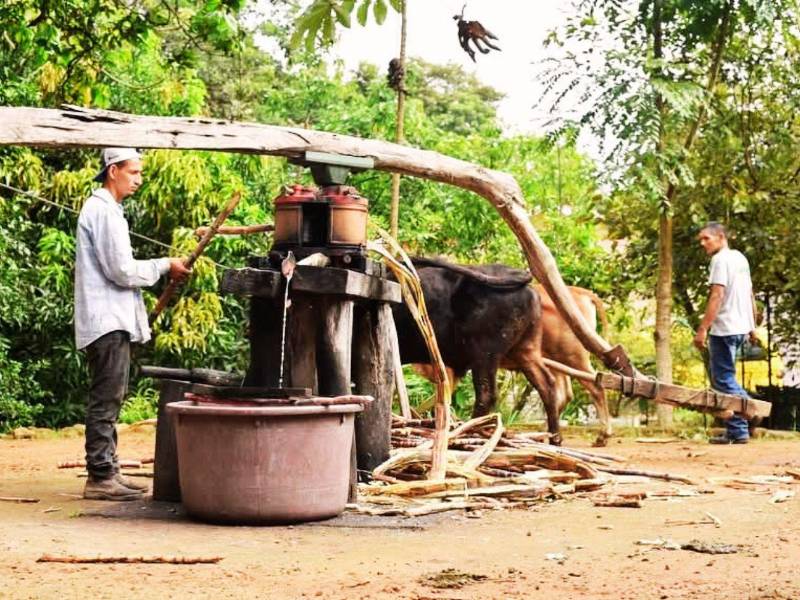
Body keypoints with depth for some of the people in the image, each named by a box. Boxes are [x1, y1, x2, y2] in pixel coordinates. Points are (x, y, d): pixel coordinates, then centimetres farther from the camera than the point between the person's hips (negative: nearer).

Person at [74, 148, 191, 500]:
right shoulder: (104, 211, -13)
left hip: (110, 321, 11)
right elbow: (122, 271, -18)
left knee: (107, 399, 12)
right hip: (108, 321, -11)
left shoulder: (103, 209, 20)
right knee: (107, 399, -9)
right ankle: (100, 477, -7)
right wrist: (164, 267, -6)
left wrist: (160, 270, 14)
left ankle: (106, 472, 17)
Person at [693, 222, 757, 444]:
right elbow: (750, 295, 19)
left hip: (724, 328, -9)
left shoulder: (720, 259, -11)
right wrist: (752, 327, 23)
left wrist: (703, 329, -20)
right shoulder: (740, 258, 16)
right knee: (722, 376, 15)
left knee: (724, 380, -5)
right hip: (741, 327, 9)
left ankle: (738, 431, -8)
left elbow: (717, 296, -19)